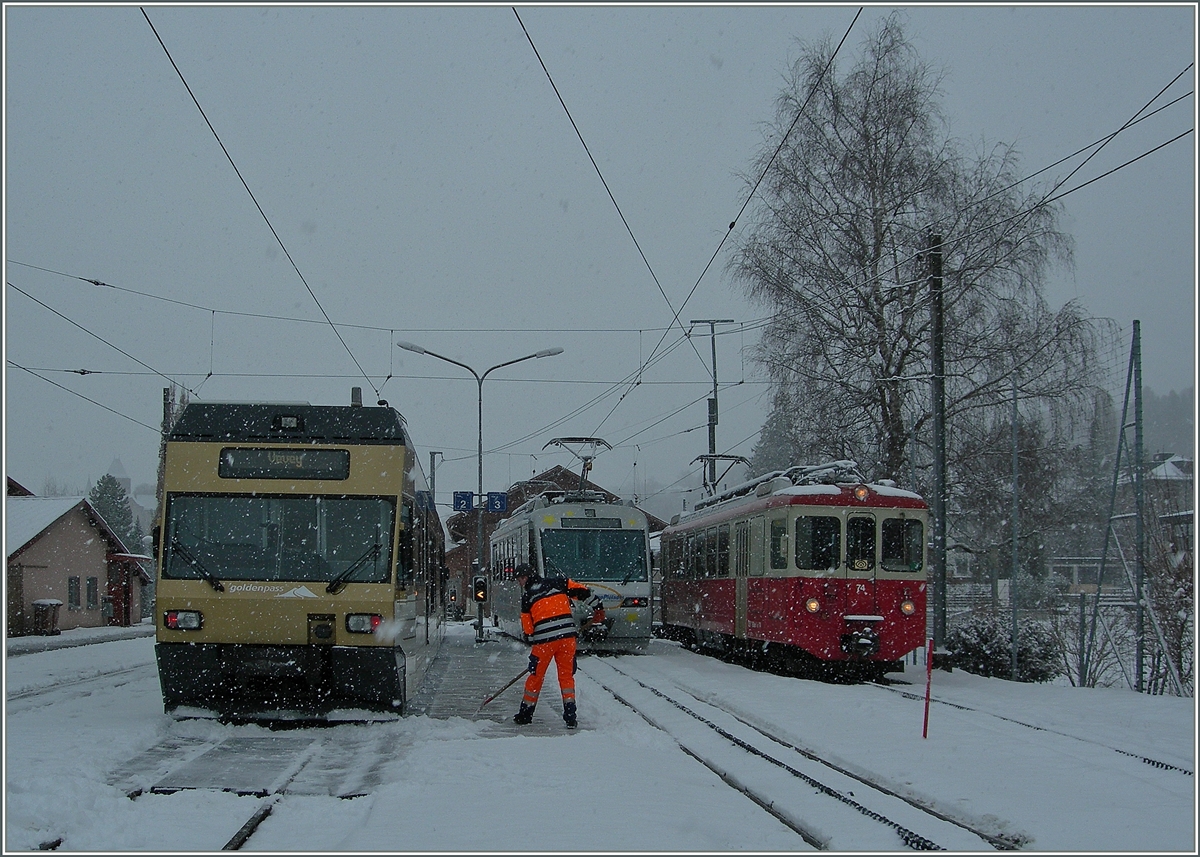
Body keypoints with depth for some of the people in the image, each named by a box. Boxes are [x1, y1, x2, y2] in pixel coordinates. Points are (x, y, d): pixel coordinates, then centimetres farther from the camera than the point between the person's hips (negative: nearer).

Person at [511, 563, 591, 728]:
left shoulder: (527, 596, 5)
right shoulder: (557, 583, 9)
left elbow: (527, 628, 7)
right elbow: (582, 591, 5)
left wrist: (532, 638, 21)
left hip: (544, 640, -2)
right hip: (567, 635, 2)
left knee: (536, 675, 13)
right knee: (566, 674, 10)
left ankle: (526, 714, 22)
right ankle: (570, 716, 2)